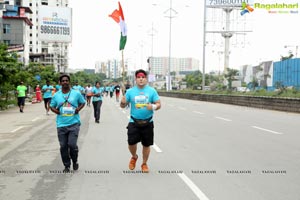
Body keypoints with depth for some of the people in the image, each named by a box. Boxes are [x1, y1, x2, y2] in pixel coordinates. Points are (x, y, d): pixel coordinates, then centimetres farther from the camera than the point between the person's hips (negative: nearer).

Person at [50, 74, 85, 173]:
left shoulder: (76, 93, 1)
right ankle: (67, 165, 24)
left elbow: (83, 103, 14)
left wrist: (79, 109, -5)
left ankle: (75, 161, 19)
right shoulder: (56, 95, 5)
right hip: (61, 124, 2)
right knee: (63, 146, 6)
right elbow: (52, 106, 16)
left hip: (74, 123, -2)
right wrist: (56, 111, -4)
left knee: (72, 144, -11)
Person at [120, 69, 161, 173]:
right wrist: (122, 102, -18)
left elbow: (158, 104, -1)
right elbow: (123, 106, 6)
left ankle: (144, 164, 30)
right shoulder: (130, 91, 2)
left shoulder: (152, 91, 0)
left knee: (146, 145, 8)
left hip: (147, 123, 0)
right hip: (134, 122, 0)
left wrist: (153, 107, -23)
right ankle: (134, 157, 27)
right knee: (131, 142, -7)